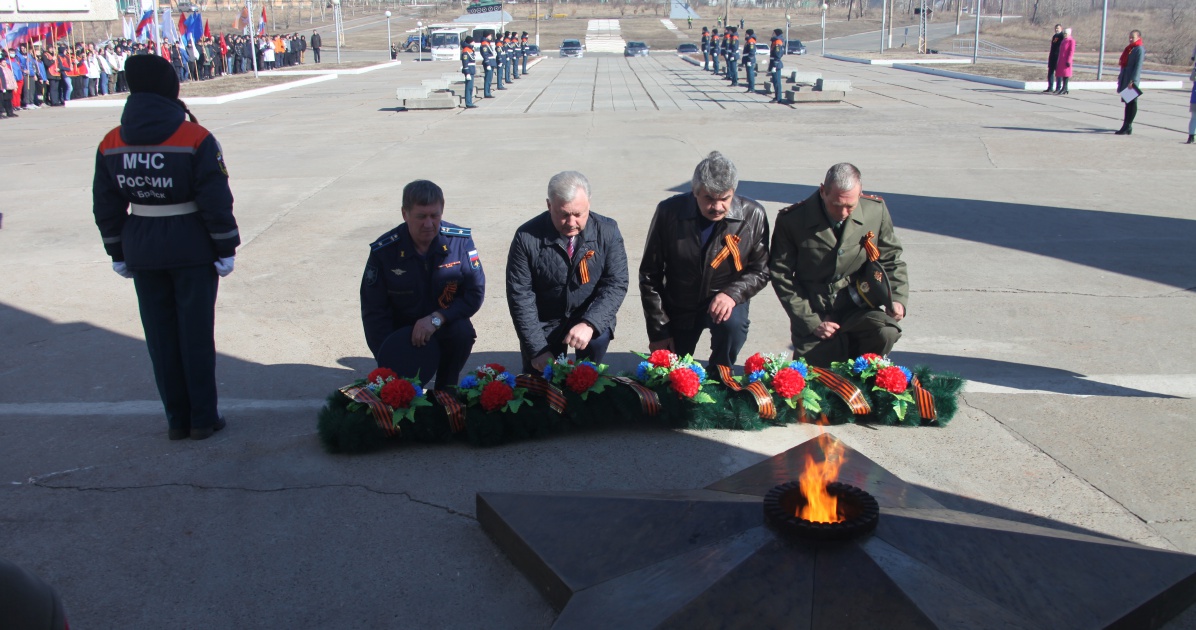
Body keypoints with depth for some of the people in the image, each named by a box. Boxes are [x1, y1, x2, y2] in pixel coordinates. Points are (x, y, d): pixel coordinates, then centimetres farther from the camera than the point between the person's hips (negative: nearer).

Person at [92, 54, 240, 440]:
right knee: (196, 333, 6)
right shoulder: (195, 139, -13)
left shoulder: (111, 145, 0)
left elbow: (106, 206, 7)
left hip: (142, 251, 4)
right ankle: (202, 419, 13)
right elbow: (216, 201, -13)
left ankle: (177, 419, 20)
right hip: (192, 249, -3)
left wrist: (118, 253, 16)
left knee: (161, 335, 13)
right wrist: (226, 249, -4)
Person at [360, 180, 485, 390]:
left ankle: (446, 388, -4)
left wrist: (437, 318, -27)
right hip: (402, 332, 0)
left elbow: (475, 293, -12)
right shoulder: (384, 250, -14)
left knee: (463, 332, -32)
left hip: (445, 325, 1)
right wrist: (388, 362, -16)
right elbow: (373, 311, -8)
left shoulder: (460, 241, -14)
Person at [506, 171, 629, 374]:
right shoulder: (527, 237, -18)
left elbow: (616, 284, -16)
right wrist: (537, 349, -20)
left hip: (590, 315, 0)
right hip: (545, 322, 0)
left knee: (597, 338, -29)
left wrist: (589, 324, -33)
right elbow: (520, 295, -15)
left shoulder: (608, 231, -14)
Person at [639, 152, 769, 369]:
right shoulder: (669, 211, -17)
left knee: (732, 325, -34)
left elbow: (760, 270, -5)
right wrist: (658, 331, -10)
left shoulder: (753, 215, -16)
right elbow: (649, 275, -9)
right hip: (679, 307, 1)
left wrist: (732, 293, -27)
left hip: (724, 301, -1)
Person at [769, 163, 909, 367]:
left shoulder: (876, 211, -6)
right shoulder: (791, 220, -13)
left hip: (858, 307, 1)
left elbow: (890, 259, 9)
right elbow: (781, 275, -6)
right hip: (814, 313, -1)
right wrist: (810, 321, -9)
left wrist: (897, 297, -7)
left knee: (886, 332, -29)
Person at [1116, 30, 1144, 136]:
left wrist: (1132, 81, -24)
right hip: (1125, 79, 8)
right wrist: (1120, 78, 20)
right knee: (1127, 103, 13)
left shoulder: (1139, 49, -11)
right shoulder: (1129, 48, 15)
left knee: (1131, 103, -5)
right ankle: (1126, 126, 19)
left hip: (1132, 81, -8)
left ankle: (1128, 127, -4)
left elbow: (1138, 66, -18)